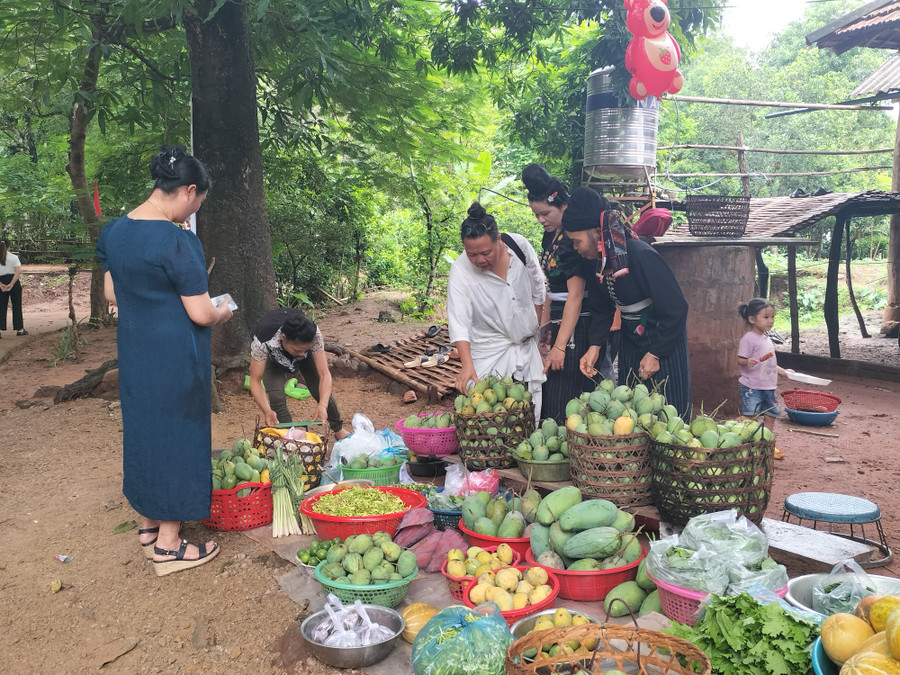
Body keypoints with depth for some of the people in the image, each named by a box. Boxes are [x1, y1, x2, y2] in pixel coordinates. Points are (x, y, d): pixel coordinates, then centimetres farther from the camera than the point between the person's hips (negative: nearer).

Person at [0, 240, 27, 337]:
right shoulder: (14, 257, -1)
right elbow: (18, 271, -14)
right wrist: (11, 284, -16)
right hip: (14, 281, -1)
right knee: (17, 306, 6)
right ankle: (19, 329, 10)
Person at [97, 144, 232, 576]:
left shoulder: (114, 231, 2)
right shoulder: (178, 241, -22)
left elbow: (111, 294, 12)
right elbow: (201, 314, -19)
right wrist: (222, 312, 2)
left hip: (134, 352, 8)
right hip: (175, 357, -8)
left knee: (142, 430, 19)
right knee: (177, 437, 4)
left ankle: (148, 524, 35)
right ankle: (168, 545, 15)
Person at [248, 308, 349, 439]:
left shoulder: (313, 335, -40)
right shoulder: (263, 341, -45)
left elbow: (324, 374, -36)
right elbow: (255, 381, -37)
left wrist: (323, 405, -52)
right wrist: (267, 411, -53)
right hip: (272, 356, -1)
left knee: (322, 392, -1)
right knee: (276, 398, -21)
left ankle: (339, 429, 27)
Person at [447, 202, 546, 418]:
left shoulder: (519, 245, -11)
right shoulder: (460, 271, -19)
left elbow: (537, 292, 7)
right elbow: (459, 321, -25)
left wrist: (537, 326, 13)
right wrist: (467, 365, -36)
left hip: (528, 349, 4)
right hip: (490, 356, -3)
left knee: (533, 414, 8)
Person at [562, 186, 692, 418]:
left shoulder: (641, 256, -25)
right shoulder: (597, 261, -2)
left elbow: (676, 308, -21)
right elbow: (602, 309, 9)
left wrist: (655, 353, -18)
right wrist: (594, 346, -5)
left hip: (663, 338, -7)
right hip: (630, 337, 7)